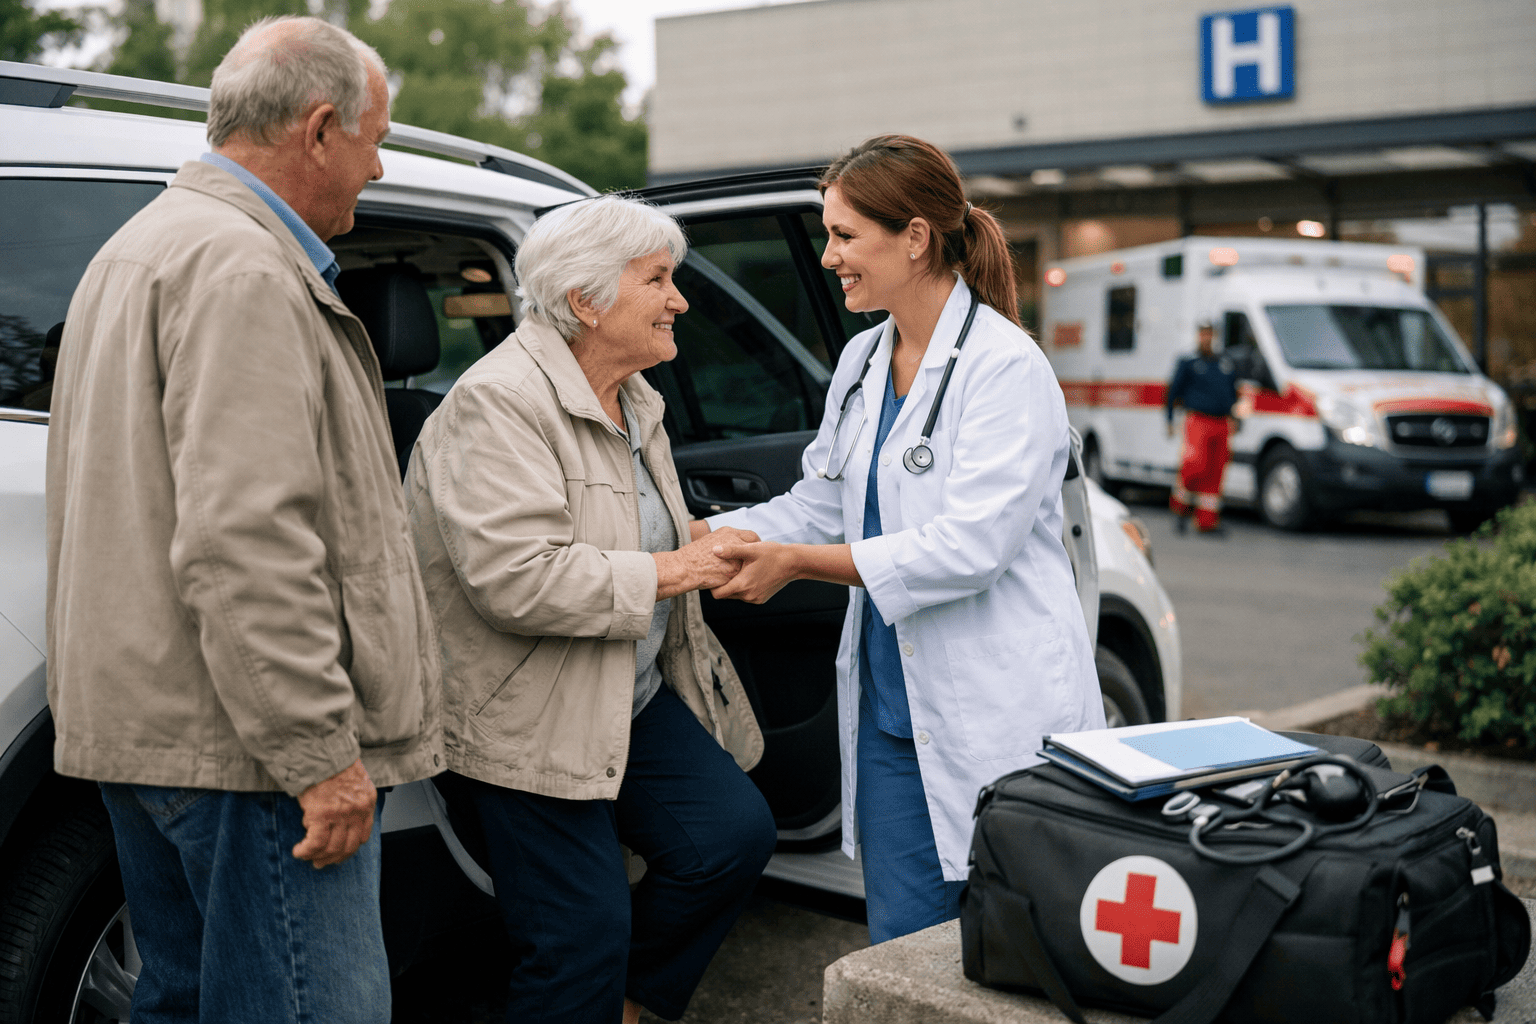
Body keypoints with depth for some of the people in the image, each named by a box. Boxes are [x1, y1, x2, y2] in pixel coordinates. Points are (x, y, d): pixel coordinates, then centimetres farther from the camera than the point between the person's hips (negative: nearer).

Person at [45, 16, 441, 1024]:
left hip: (148, 718, 11)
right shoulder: (242, 270, -16)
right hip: (240, 746, -11)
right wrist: (320, 754, -21)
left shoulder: (147, 246, 20)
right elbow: (243, 543, -24)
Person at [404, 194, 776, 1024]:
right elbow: (514, 579, -29)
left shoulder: (631, 398, 11)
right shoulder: (499, 403, -20)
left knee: (734, 834, -1)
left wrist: (703, 552, 9)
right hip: (529, 723, -9)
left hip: (635, 699, 9)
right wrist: (660, 574, -20)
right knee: (582, 939, -4)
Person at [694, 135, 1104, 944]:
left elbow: (970, 545, -22)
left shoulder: (1007, 369, -15)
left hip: (1002, 722, -7)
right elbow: (817, 506, 16)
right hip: (892, 712, 7)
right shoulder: (862, 363, 11)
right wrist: (703, 539, 2)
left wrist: (796, 563, -20)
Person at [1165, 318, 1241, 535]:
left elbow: (1232, 393, 29)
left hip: (1221, 425, 5)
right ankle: (1180, 506, 3)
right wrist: (1169, 421, 1)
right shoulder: (1188, 363, 4)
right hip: (1198, 421, -5)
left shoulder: (1226, 364, 18)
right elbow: (1173, 392, 5)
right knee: (1196, 464, -20)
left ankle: (1207, 521, 8)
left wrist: (1233, 417, 18)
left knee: (1215, 472, 2)